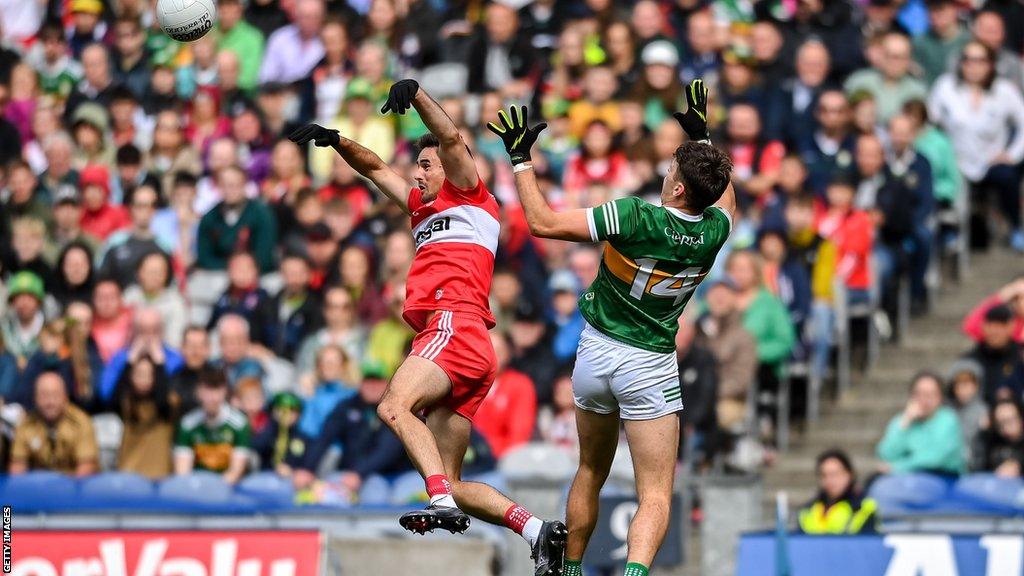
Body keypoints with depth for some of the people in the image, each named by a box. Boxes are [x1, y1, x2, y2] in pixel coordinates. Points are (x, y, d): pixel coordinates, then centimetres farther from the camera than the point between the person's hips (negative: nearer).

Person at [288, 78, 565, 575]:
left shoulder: (470, 198, 12)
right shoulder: (423, 208, 33)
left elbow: (451, 140, -4)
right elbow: (375, 168, 41)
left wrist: (415, 94, -15)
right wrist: (336, 141, 28)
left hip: (455, 327, -9)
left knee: (395, 407, -32)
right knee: (450, 481, -1)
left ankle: (442, 503, -48)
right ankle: (538, 532, -7)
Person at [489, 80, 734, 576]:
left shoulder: (634, 217, -21)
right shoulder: (714, 232, -10)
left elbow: (543, 222, -15)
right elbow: (726, 201, 17)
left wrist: (520, 158, -5)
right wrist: (702, 135, 23)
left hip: (595, 352, 0)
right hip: (651, 365, 0)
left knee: (590, 473, 22)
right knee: (655, 494, -3)